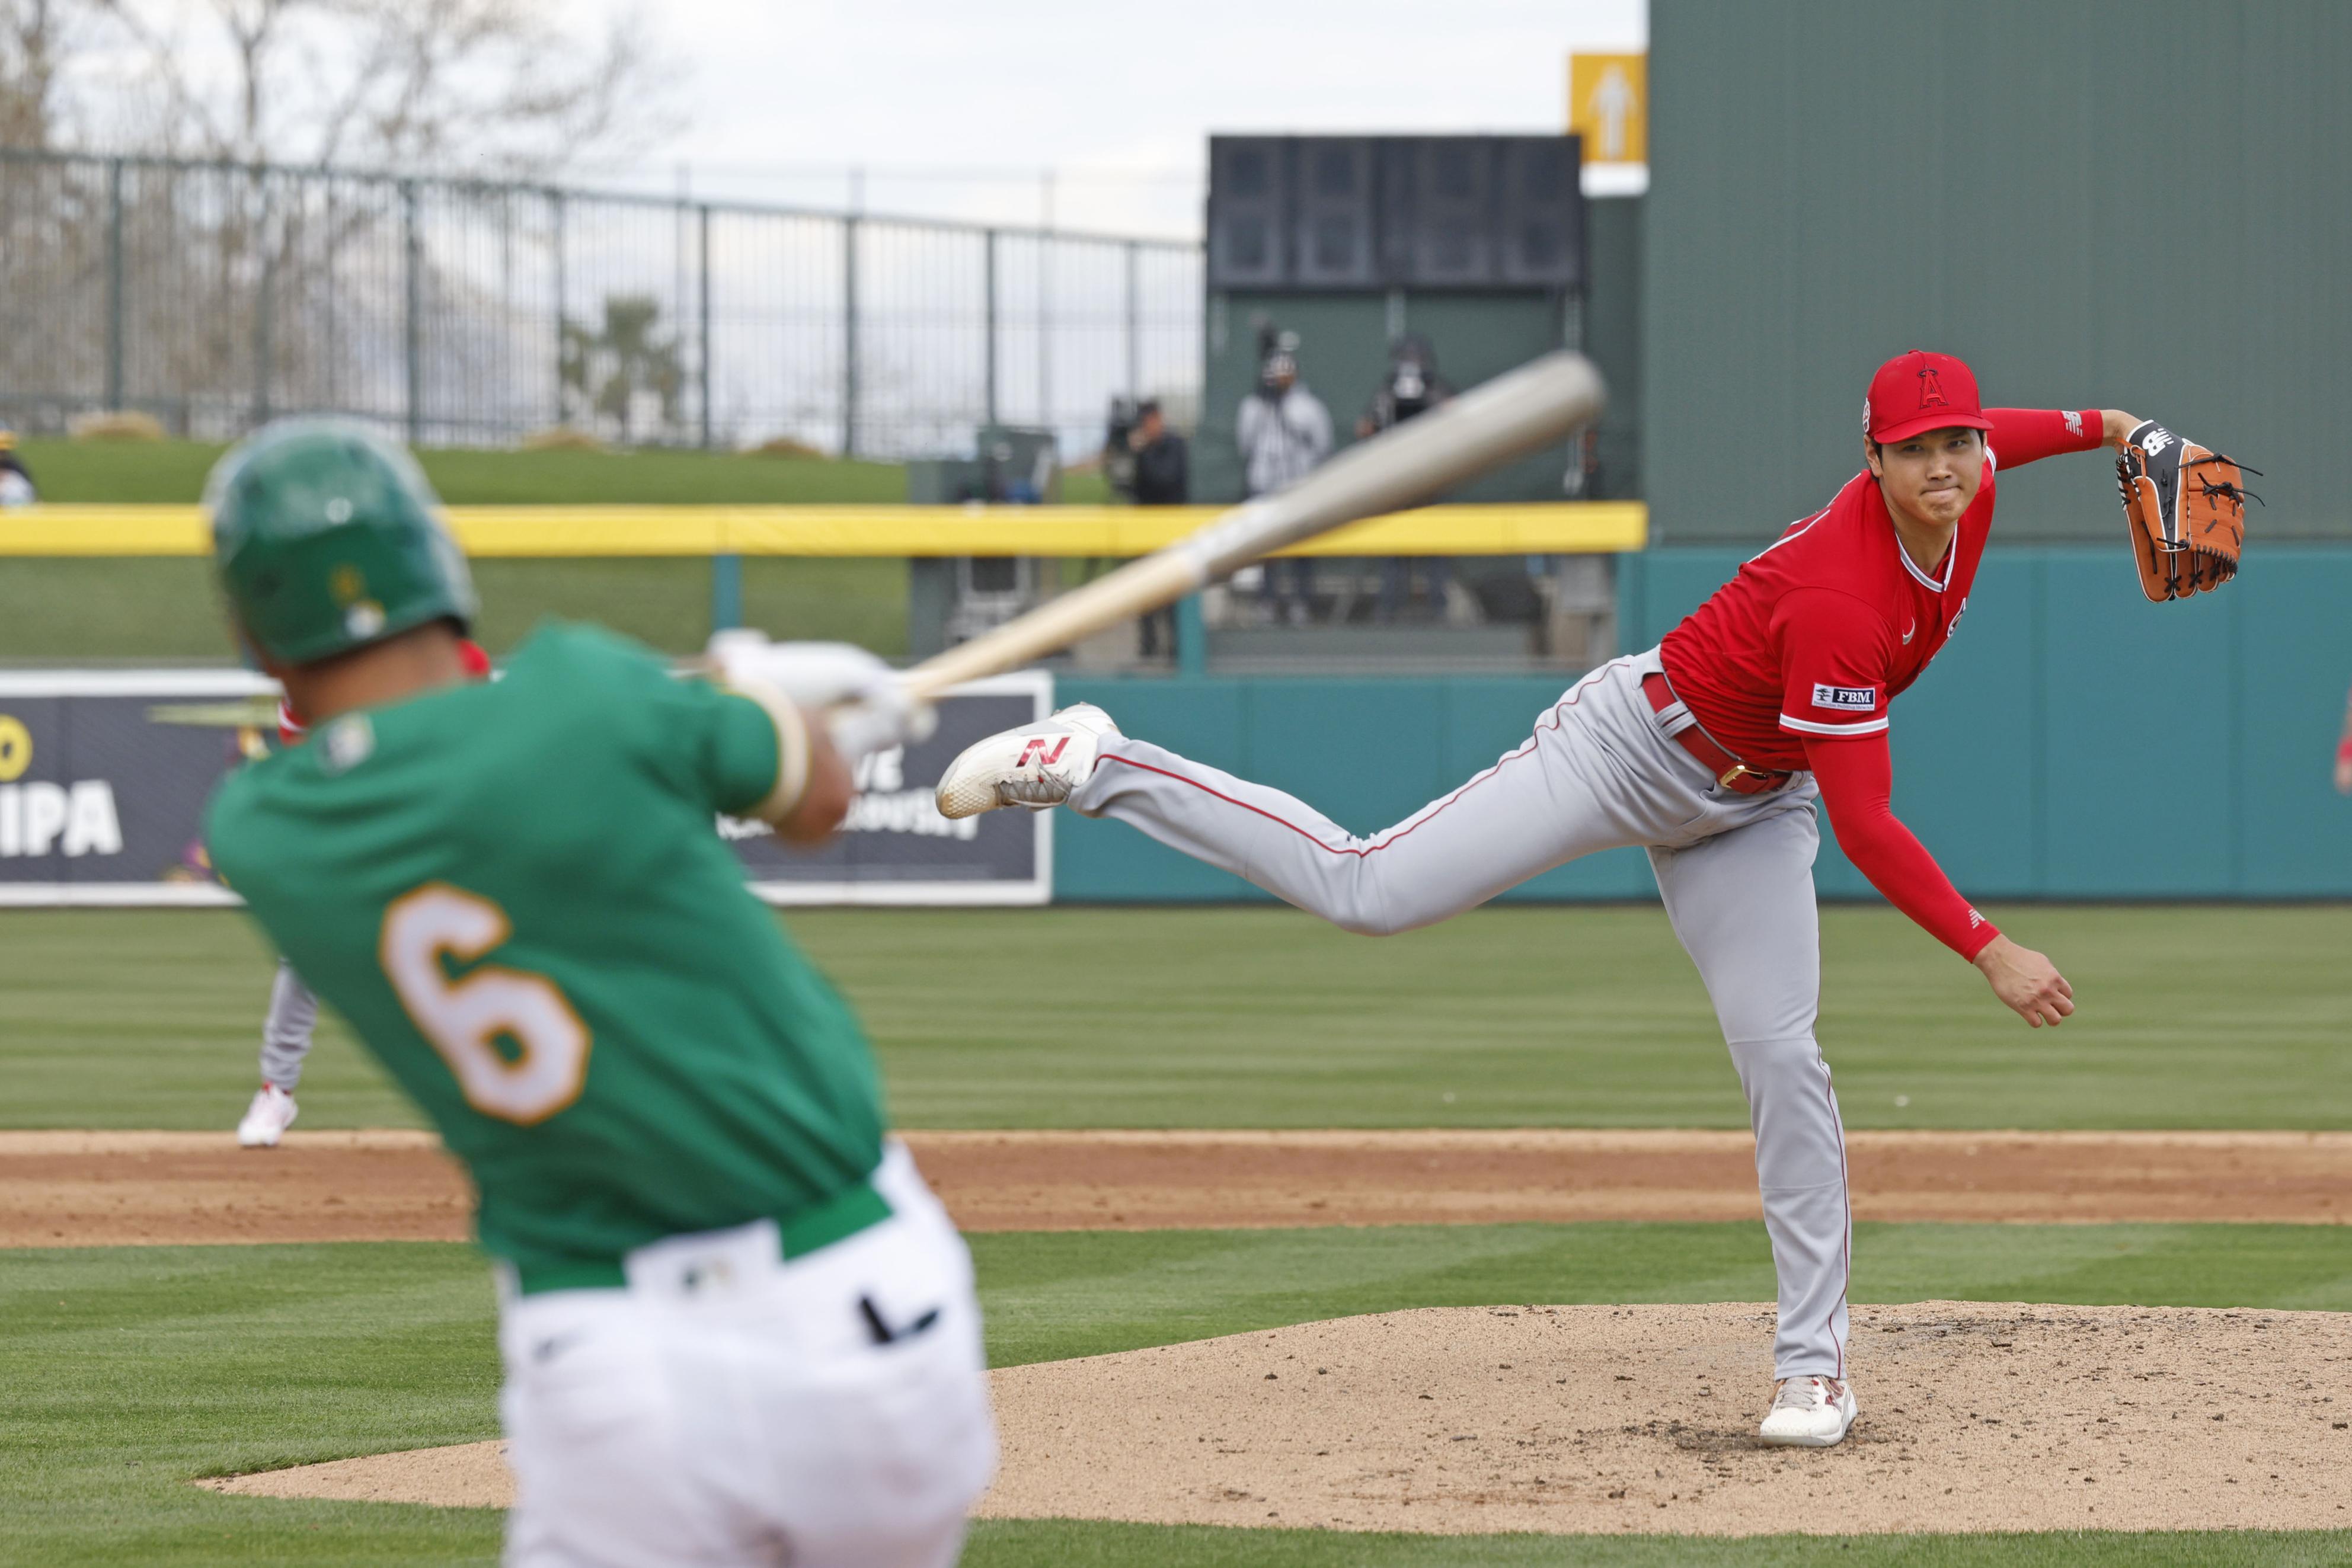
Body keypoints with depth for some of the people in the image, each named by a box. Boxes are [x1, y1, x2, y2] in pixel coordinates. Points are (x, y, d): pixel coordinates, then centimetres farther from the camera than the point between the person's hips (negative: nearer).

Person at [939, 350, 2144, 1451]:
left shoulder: (1967, 489, -11)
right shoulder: (1838, 601, -36)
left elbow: (1978, 440, 19)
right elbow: (1864, 828, -36)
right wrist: (1989, 952, -37)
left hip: (1747, 809, 7)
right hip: (1633, 744, -7)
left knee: (1781, 1059, -3)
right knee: (1365, 888, -13)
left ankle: (1814, 1360, 4)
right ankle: (1096, 768, -2)